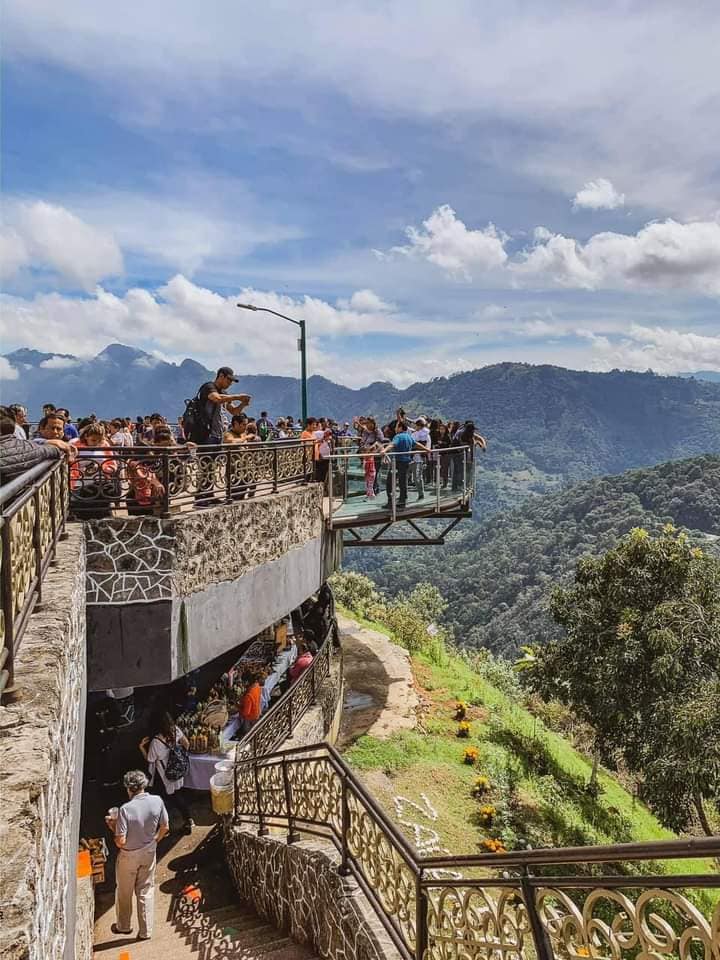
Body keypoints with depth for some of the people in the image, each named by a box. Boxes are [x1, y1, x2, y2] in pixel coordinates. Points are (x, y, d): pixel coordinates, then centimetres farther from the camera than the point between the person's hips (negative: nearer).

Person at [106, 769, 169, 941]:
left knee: (124, 892, 22)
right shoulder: (157, 801, -17)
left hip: (129, 856, -3)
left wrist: (113, 825, -8)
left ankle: (123, 926, 42)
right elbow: (165, 827, -5)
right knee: (146, 891, 20)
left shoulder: (126, 809, -30)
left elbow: (120, 842, -26)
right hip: (149, 853, 3)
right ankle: (146, 931, 29)